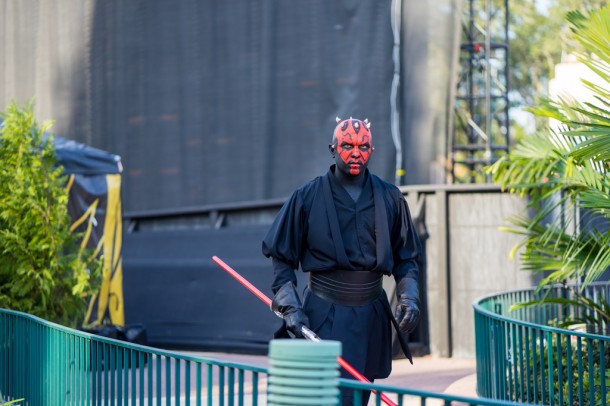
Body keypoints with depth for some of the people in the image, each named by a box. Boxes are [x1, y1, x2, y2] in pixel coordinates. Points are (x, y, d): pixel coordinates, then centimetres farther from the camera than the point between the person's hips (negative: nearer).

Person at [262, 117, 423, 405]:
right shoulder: (308, 197, -1)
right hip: (324, 316, -3)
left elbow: (407, 257, 14)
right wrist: (289, 307, -7)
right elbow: (281, 256, 3)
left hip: (372, 317, 4)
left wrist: (409, 298, -2)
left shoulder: (390, 198, 7)